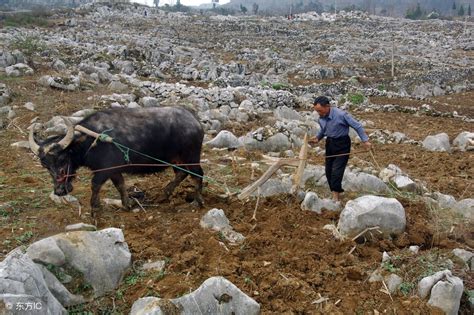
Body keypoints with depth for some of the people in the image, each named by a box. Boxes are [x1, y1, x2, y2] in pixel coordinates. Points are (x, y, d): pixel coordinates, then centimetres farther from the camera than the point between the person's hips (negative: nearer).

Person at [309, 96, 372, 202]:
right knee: (328, 171, 8)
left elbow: (357, 126, -15)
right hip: (329, 143, 7)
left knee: (336, 171, -12)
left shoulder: (341, 115, -24)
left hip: (342, 145, -7)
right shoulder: (321, 117, -4)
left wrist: (365, 141, -15)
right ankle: (336, 195, 22)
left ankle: (336, 197, -4)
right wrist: (317, 138, 2)